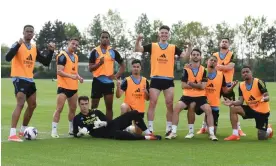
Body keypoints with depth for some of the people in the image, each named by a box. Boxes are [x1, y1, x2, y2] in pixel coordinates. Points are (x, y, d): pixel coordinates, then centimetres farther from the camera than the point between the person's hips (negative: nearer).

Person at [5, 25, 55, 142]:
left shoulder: (35, 48, 12)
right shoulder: (18, 45, -9)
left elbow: (46, 63, 13)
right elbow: (8, 58, -26)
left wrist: (51, 51, -1)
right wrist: (18, 44, -35)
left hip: (30, 79, 8)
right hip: (19, 78, -8)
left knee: (32, 105, 14)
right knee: (20, 104, -20)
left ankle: (23, 130, 28)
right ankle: (12, 134, -23)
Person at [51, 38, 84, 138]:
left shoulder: (75, 57, 14)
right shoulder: (62, 55, -12)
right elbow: (59, 71, -20)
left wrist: (78, 77, 5)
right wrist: (71, 76, -31)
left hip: (73, 87, 8)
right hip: (63, 86, -8)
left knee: (73, 109, 14)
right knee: (59, 108, -9)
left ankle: (71, 129, 25)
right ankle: (54, 131, -6)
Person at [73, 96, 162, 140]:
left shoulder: (96, 112, 14)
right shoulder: (77, 119, 3)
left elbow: (108, 121, 11)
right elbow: (76, 134, 0)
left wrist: (103, 123, -12)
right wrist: (81, 132, -23)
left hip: (111, 125, 6)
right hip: (105, 133, -6)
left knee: (134, 113, -1)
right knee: (118, 134, -42)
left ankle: (148, 133, 4)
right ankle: (146, 137, -34)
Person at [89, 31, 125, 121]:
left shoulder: (113, 51, 5)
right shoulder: (95, 51, 0)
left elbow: (122, 65, 13)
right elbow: (90, 68, -2)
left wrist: (117, 76, 0)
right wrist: (99, 63, -19)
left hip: (109, 82, 1)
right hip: (97, 81, -1)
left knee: (109, 107, 1)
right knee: (94, 106, 4)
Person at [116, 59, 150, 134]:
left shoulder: (145, 81, 3)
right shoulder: (127, 81, -6)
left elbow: (147, 98, 7)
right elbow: (118, 96, -13)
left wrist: (146, 92, -15)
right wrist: (118, 87, -32)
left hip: (140, 110, 3)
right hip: (129, 108, -3)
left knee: (138, 133, 3)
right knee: (123, 106, -38)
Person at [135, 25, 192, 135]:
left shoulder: (173, 48, 9)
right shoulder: (152, 46, 6)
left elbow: (185, 56, 3)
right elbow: (137, 50, 2)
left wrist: (189, 46, -10)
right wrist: (138, 40, -15)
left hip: (168, 80, 1)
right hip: (156, 79, -1)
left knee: (170, 105, 2)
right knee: (152, 103, -4)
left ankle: (169, 128, 12)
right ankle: (150, 129, 0)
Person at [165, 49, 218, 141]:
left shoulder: (203, 70, -2)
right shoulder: (186, 69, -3)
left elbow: (203, 86, -10)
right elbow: (183, 86, -8)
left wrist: (191, 84, -19)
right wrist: (197, 85, -13)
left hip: (200, 96, 0)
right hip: (187, 95, 0)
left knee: (208, 110, -19)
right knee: (176, 108, -17)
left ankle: (211, 133, -10)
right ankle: (173, 132, -7)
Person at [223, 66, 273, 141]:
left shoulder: (259, 82, -20)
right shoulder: (241, 85, -3)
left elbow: (267, 97, -20)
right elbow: (240, 101, -5)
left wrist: (264, 99, -44)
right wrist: (232, 102, -25)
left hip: (262, 111, -5)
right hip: (251, 109, 5)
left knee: (262, 137, -3)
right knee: (233, 108, -18)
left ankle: (269, 129, 36)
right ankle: (235, 134, -14)